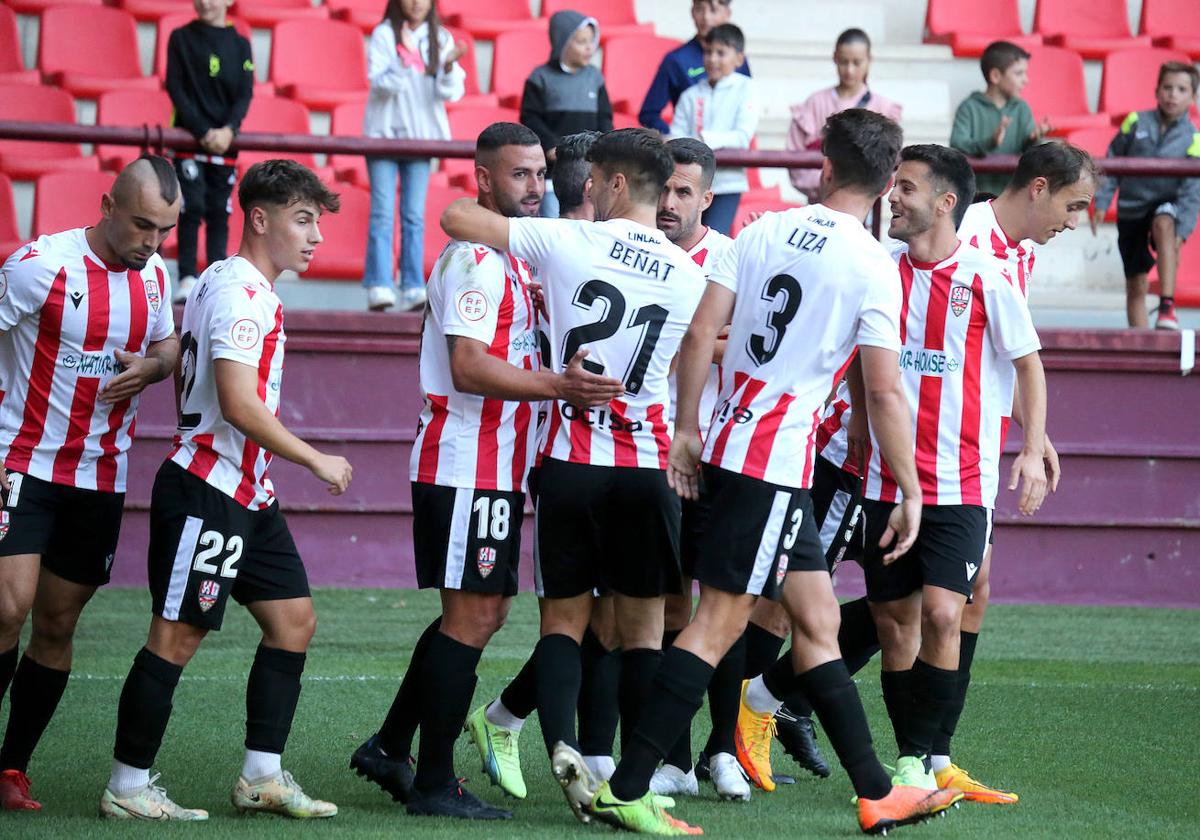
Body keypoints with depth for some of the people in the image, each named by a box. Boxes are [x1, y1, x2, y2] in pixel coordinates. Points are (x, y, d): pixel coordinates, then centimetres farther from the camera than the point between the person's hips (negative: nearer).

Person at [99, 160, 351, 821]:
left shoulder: (253, 290, 16)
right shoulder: (237, 292, -16)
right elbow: (239, 405, -24)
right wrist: (317, 461, -15)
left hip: (247, 494, 10)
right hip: (206, 488, -10)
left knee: (294, 619, 8)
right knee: (177, 636, -6)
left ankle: (262, 777, 11)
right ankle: (126, 790, 0)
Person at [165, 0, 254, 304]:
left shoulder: (240, 45, 7)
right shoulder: (181, 39, 3)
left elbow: (245, 94, 3)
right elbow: (176, 88, -3)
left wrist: (229, 130, -15)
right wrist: (202, 132, -14)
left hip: (224, 141, 2)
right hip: (188, 136, -2)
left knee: (219, 211, 2)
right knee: (191, 207, -9)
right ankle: (187, 277, -3)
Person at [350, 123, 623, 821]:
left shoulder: (512, 256, 17)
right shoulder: (476, 258, -15)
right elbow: (469, 369, -25)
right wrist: (557, 385, -34)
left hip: (498, 466, 10)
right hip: (466, 465, -10)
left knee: (486, 610, 14)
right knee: (472, 614, -8)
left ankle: (389, 748, 21)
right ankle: (434, 783, -4)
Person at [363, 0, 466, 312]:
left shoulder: (440, 39, 6)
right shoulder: (384, 35, 0)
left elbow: (451, 93, 1)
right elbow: (380, 81, -10)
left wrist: (449, 67, -19)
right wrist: (406, 60, -25)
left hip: (421, 134, 2)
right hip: (384, 132, -2)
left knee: (415, 215, 1)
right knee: (383, 213, -8)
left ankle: (413, 287, 0)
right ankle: (379, 286, -11)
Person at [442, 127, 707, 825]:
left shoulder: (571, 241, -6)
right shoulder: (689, 277, 4)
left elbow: (456, 217, -1)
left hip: (572, 460, -2)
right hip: (649, 465, 2)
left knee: (565, 618, 7)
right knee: (644, 625, 9)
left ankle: (562, 742, -17)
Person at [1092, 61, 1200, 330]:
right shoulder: (1136, 123, -3)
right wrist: (1101, 203, 0)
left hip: (1166, 206, -3)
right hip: (1131, 212, 3)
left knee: (1164, 223, -38)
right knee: (1136, 287, 3)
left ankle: (1167, 307, -41)